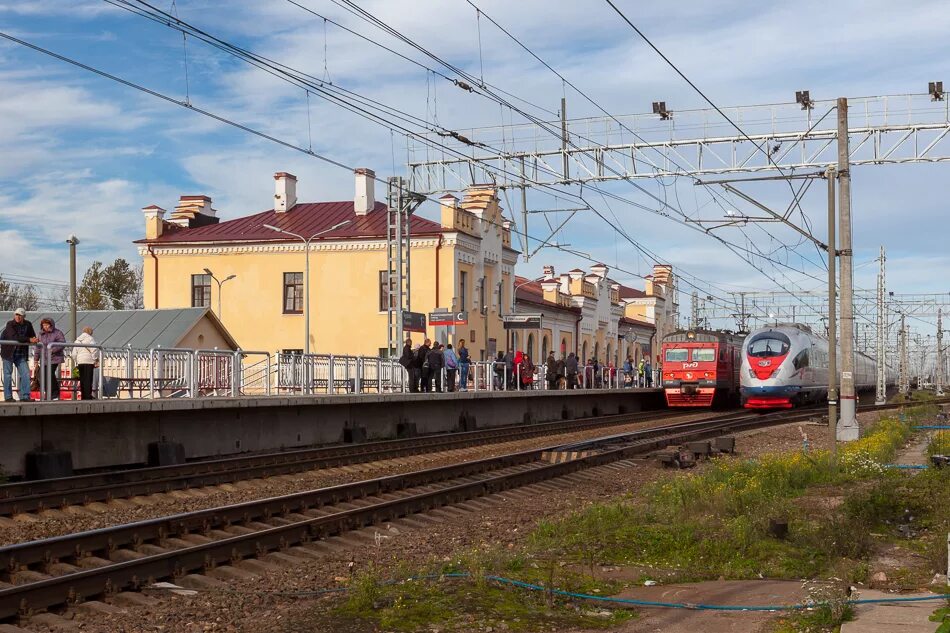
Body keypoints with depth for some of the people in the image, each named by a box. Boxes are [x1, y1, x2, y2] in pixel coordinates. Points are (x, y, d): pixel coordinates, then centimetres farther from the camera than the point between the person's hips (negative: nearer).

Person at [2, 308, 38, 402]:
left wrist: (34, 339, -10)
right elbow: (14, 337, -29)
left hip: (21, 354, 5)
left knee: (25, 374, -2)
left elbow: (33, 336, 15)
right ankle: (8, 397, 6)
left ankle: (25, 396, 2)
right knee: (8, 374, 0)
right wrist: (29, 339, -34)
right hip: (8, 352, -4)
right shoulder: (10, 325, -13)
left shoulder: (28, 325, 3)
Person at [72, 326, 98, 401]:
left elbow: (74, 353, 16)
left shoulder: (77, 340, 17)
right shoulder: (90, 339, -2)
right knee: (88, 379, -6)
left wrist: (76, 362, 21)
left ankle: (83, 396, 7)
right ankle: (88, 396, -10)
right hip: (88, 361, -6)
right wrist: (95, 360, -5)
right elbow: (93, 350, -13)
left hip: (80, 361, 6)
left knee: (82, 379, 8)